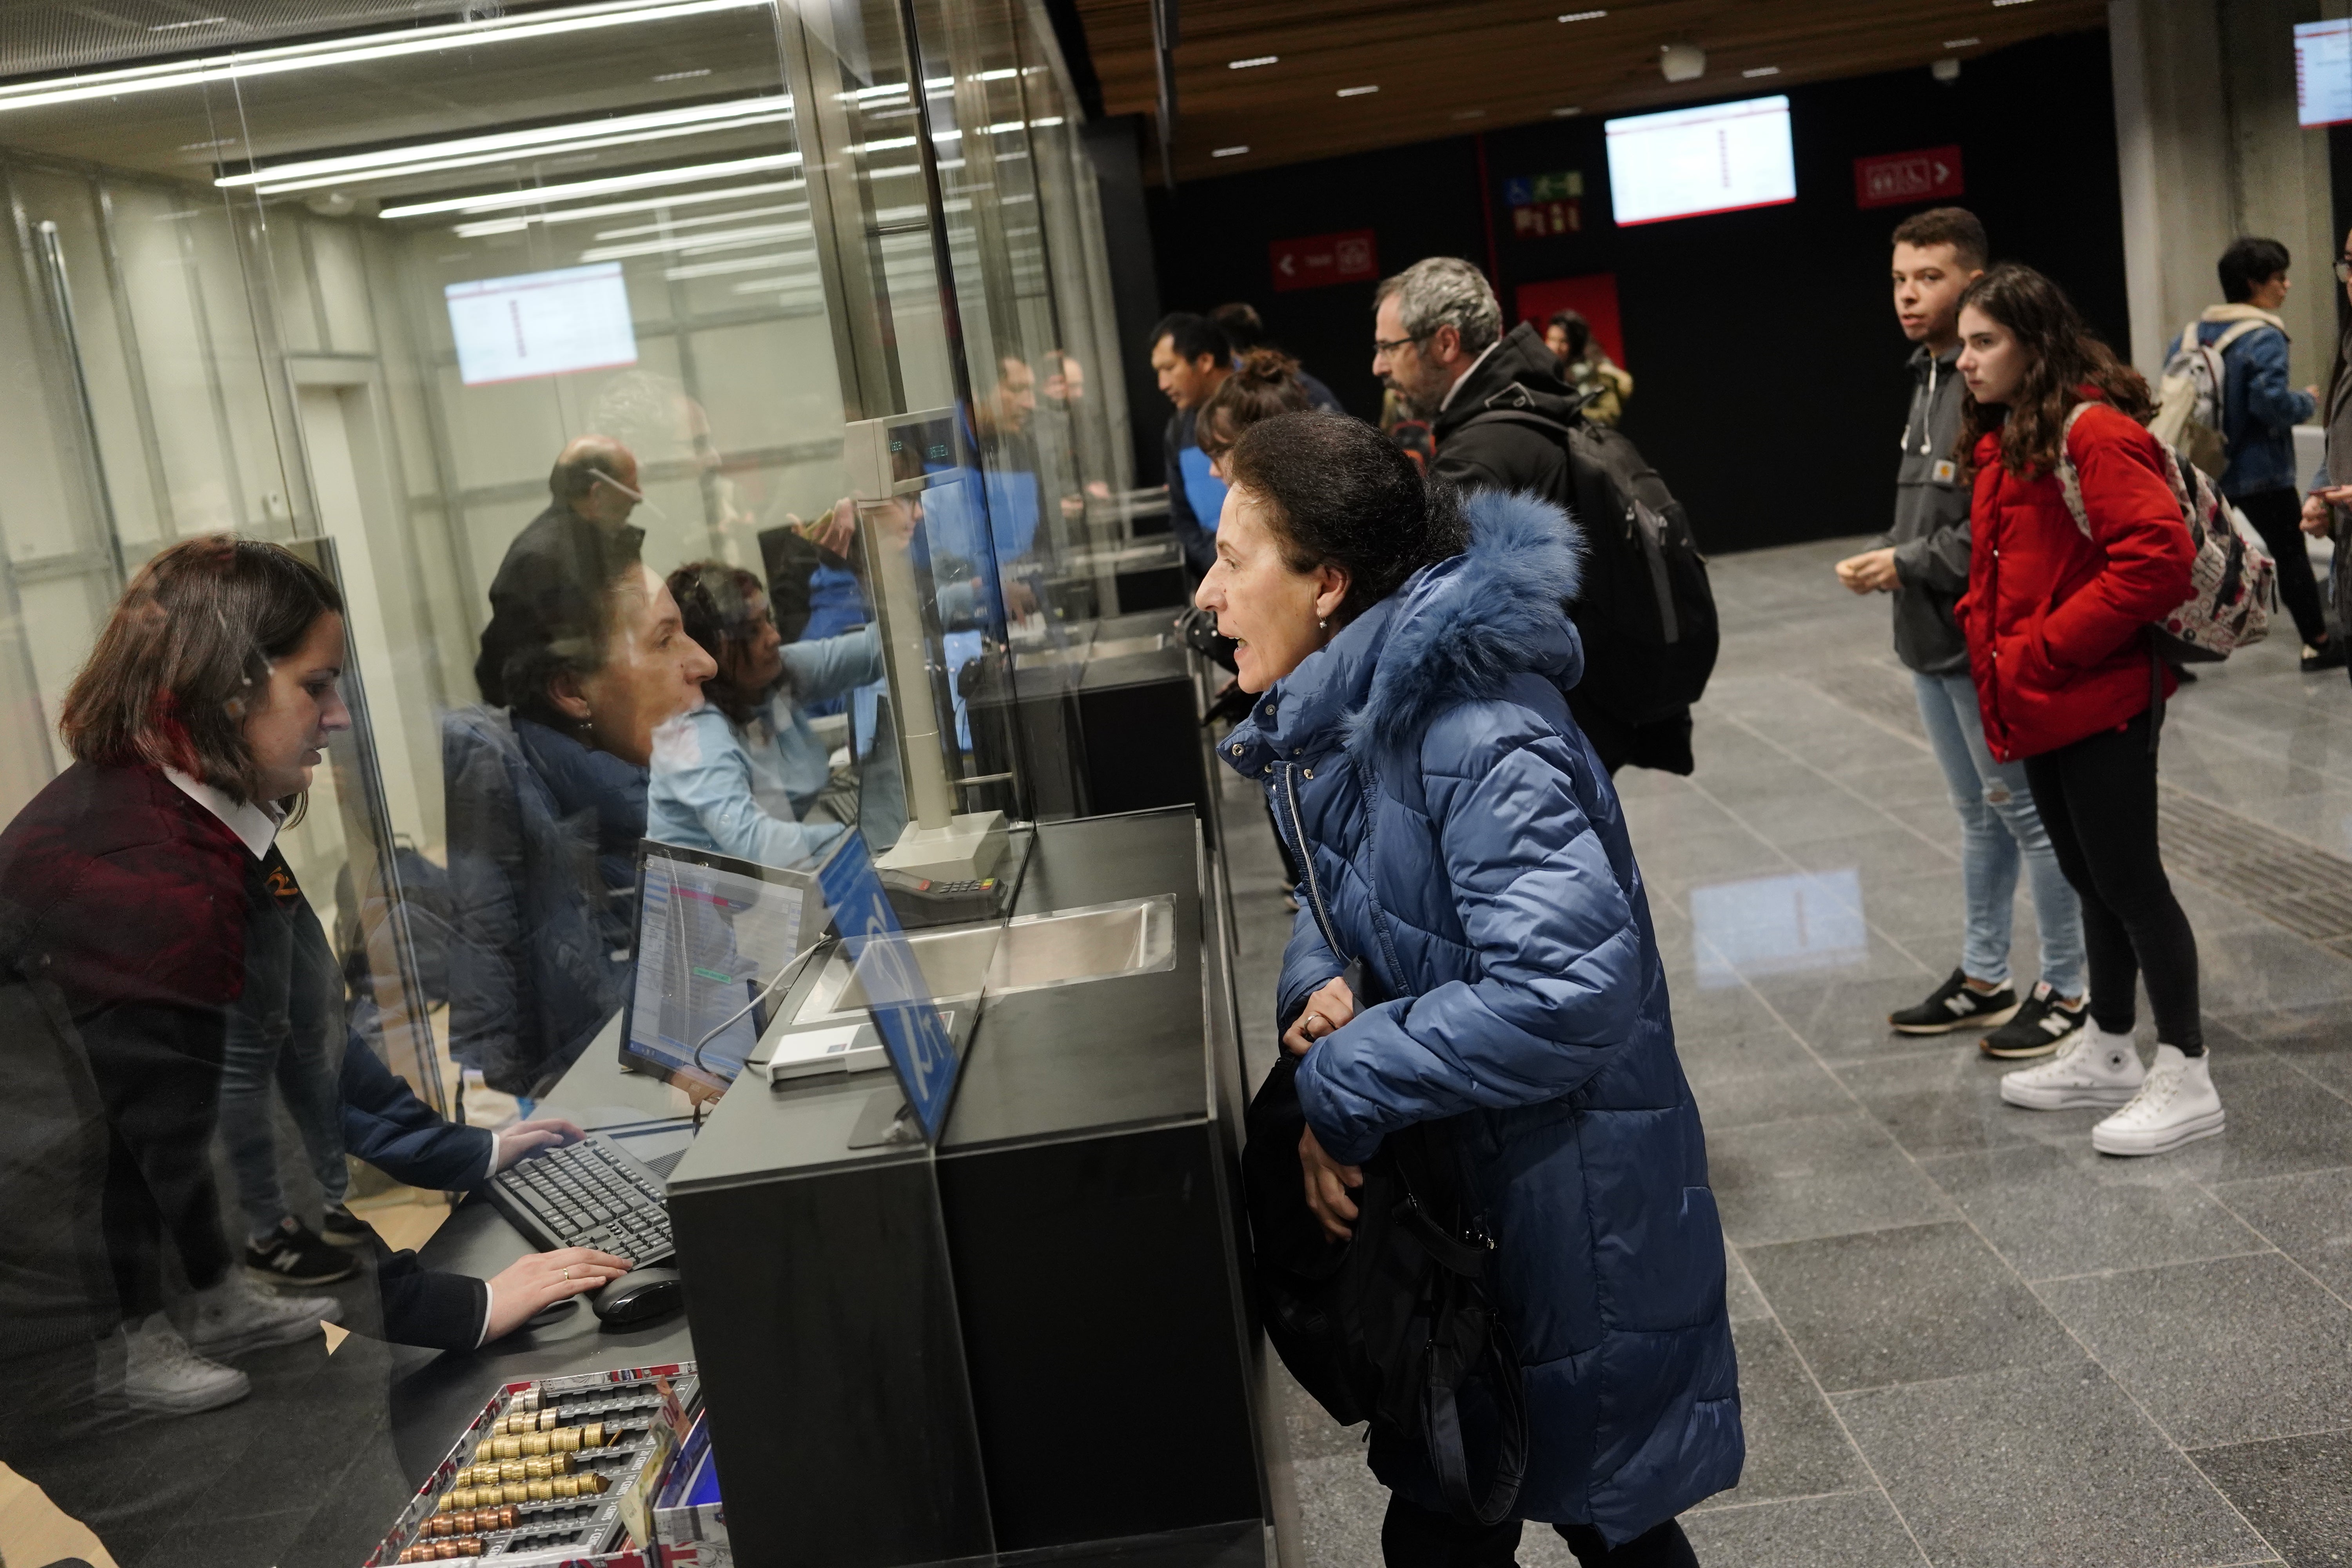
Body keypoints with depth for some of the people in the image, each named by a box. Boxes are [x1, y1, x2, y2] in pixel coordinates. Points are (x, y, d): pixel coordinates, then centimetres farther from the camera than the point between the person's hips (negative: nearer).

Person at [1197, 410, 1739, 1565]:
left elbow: (1570, 992, -35)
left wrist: (1344, 1087, -26)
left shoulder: (1479, 744, -28)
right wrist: (1314, 984, -8)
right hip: (1449, 1189, 9)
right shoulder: (1335, 720, 2)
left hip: (1566, 1209, -9)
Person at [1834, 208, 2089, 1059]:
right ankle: (1983, 979, 30)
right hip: (1934, 639, 10)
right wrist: (1886, 556, 3)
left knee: (2027, 811, 2)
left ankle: (2066, 990, 15)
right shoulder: (1928, 377, 13)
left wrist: (1909, 564, -17)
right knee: (1980, 814, 18)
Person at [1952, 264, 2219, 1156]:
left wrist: (2048, 647, -21)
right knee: (2091, 881, 18)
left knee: (2130, 883, 0)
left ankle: (2185, 1078, 12)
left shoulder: (2092, 432, -16)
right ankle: (2107, 1055, 31)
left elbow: (2158, 556, -25)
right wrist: (1990, 640, 6)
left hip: (2099, 706, -9)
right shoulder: (2001, 441, 12)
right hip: (2038, 707, 9)